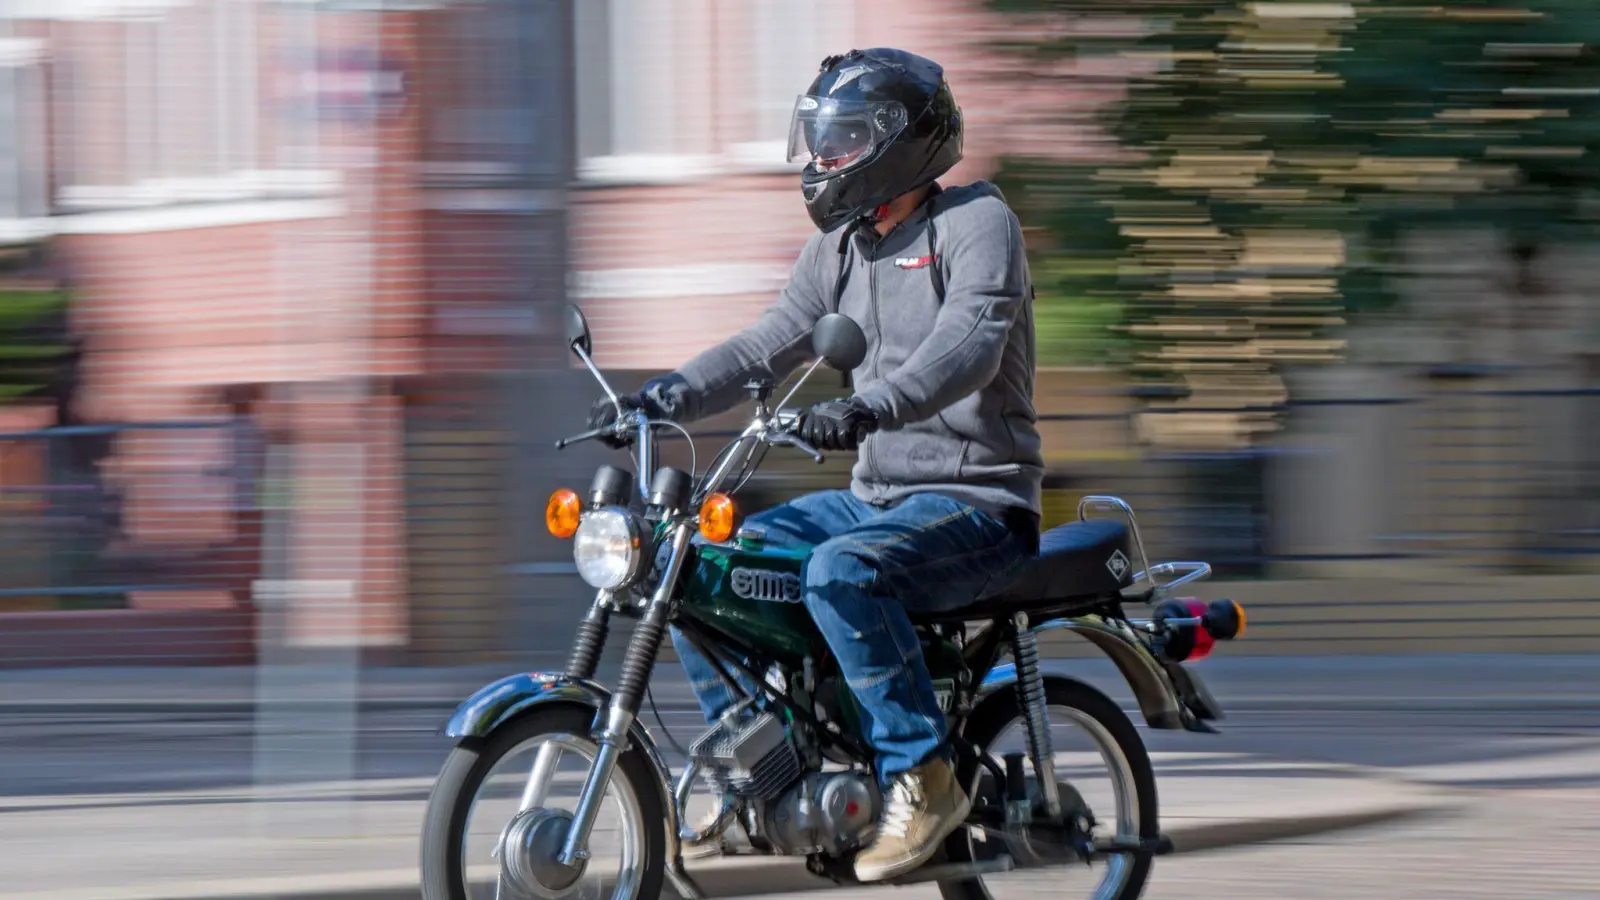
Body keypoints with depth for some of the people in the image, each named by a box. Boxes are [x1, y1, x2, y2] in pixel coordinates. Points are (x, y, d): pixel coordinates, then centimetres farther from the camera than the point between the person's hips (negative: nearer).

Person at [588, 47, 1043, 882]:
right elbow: (770, 343, 10)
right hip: (875, 497, 9)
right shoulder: (839, 247, 14)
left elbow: (968, 344, -28)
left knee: (840, 573, -36)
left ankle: (921, 776, -26)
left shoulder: (975, 220, -11)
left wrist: (869, 407, -45)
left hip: (976, 505, -9)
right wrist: (665, 394, -8)